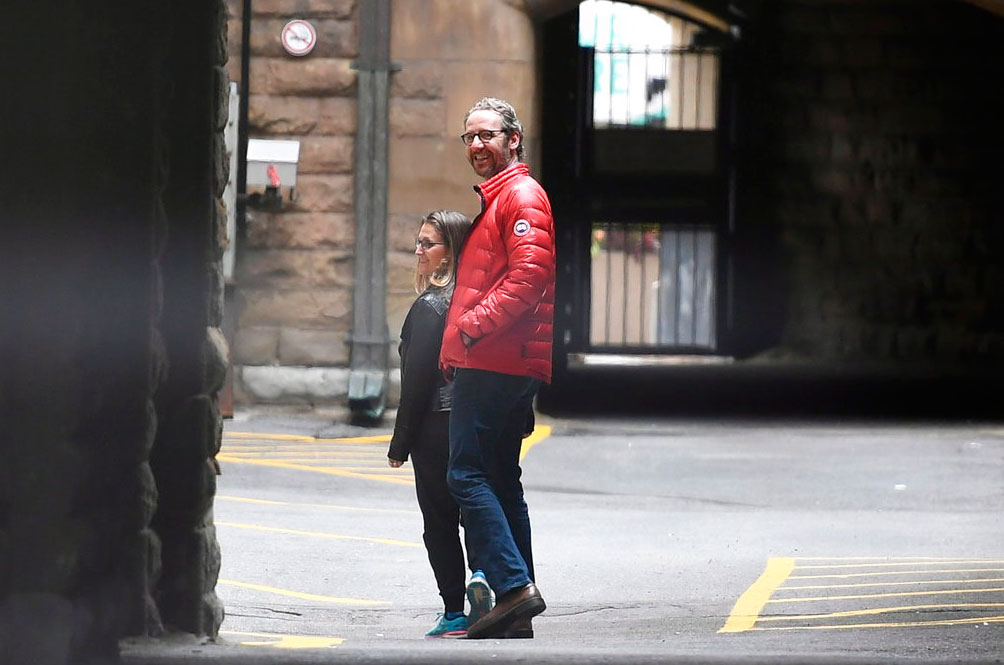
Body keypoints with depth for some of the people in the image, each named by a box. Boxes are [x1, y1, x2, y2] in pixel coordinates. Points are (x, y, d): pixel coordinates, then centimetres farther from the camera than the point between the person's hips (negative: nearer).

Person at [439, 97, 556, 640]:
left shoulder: (522, 196, -8)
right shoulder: (494, 199, 25)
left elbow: (528, 275, -21)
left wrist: (474, 327, -19)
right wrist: (457, 348, 19)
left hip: (495, 364, -11)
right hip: (494, 365, 11)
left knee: (467, 474, -14)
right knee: (499, 480, 10)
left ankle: (513, 585, -20)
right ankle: (515, 614, 11)